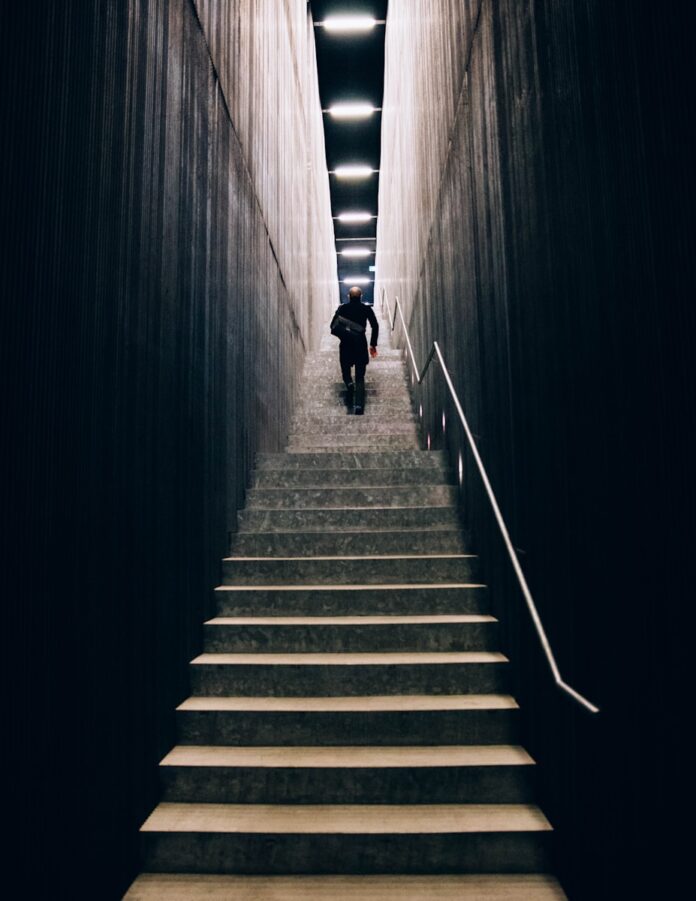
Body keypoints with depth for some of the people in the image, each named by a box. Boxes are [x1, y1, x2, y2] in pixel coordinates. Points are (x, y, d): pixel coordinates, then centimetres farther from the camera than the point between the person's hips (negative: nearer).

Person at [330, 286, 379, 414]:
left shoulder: (342, 308, 0)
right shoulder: (367, 309, 2)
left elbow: (333, 325, -4)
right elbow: (375, 326, -3)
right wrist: (373, 344, 5)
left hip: (346, 344, 0)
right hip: (361, 344, 0)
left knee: (346, 371, 18)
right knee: (360, 377, 4)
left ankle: (349, 384, -16)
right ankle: (359, 406, -10)